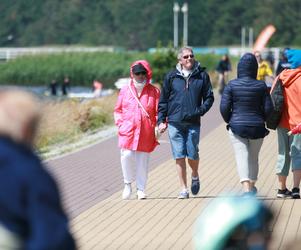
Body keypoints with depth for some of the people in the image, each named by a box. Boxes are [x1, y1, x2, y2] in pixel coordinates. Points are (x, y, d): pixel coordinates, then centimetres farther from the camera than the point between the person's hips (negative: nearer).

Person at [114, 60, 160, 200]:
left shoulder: (154, 91, 7)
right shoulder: (125, 90, 10)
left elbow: (159, 111, 9)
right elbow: (118, 110, 16)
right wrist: (120, 124, 2)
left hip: (146, 132, 0)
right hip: (128, 130, 0)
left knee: (143, 160, 3)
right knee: (127, 155, -15)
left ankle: (141, 189, 13)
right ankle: (128, 184, 7)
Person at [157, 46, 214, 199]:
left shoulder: (202, 76, 6)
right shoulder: (171, 77, 7)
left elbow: (209, 97, 9)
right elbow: (163, 100, 10)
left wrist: (201, 110, -7)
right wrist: (161, 120, 4)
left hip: (193, 123, 0)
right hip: (174, 122, 1)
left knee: (192, 154, -1)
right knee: (179, 156, -1)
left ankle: (195, 175, 32)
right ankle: (184, 189, 7)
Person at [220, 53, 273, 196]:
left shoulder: (232, 85, -6)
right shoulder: (261, 86, -3)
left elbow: (224, 107, -8)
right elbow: (268, 108, -3)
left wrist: (230, 121, 9)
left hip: (237, 126, -2)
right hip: (257, 128, 2)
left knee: (242, 158, -5)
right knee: (254, 157, 18)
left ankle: (246, 189, -21)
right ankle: (252, 186, 31)